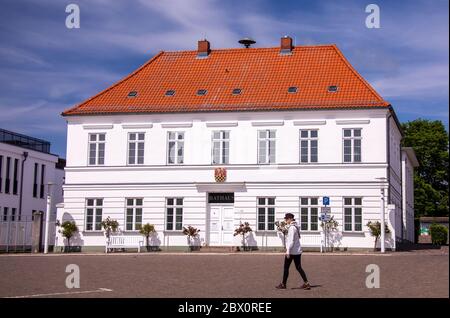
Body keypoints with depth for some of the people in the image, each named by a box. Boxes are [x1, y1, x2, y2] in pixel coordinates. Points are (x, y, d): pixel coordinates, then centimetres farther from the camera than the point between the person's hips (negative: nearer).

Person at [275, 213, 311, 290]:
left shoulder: (292, 227, -15)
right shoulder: (296, 226, 13)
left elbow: (291, 240, -20)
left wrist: (288, 251, -19)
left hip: (291, 251, -9)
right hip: (298, 251, 9)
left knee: (286, 268, 3)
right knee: (299, 268, 9)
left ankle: (283, 284, 11)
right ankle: (306, 283, 2)